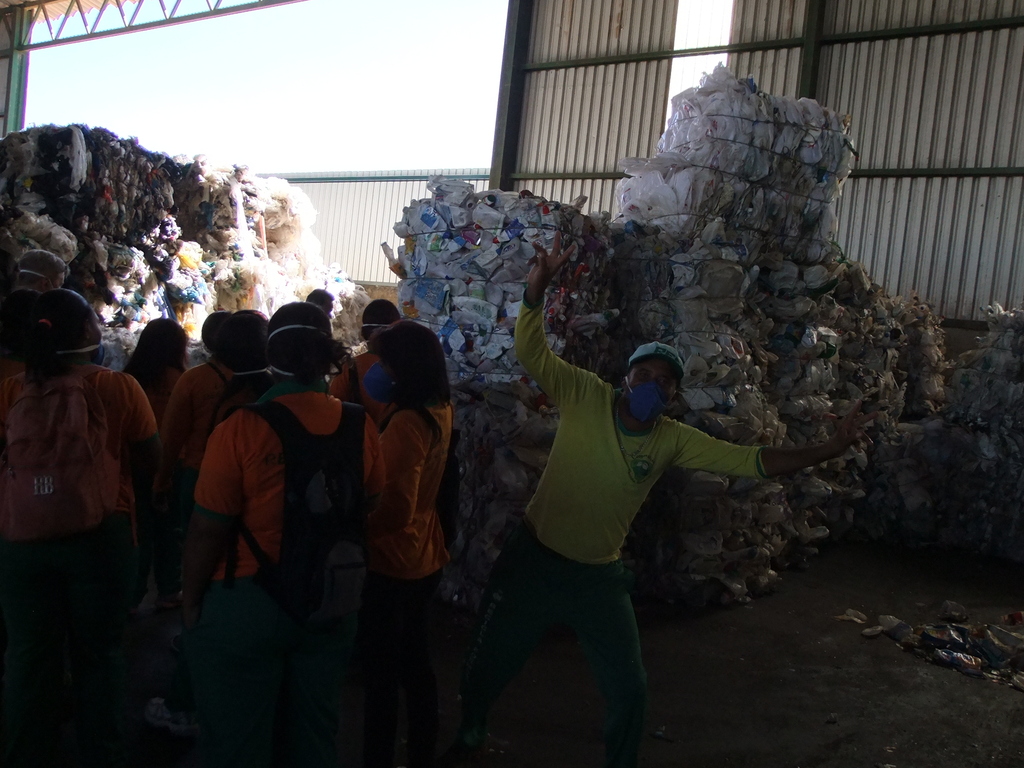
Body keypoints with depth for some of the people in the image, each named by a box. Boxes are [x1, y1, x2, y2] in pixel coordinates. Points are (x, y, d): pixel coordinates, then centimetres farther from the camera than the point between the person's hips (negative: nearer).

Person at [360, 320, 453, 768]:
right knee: (414, 663, 22)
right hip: (424, 558, 9)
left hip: (391, 564, -9)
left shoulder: (406, 423, -26)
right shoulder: (440, 410, -1)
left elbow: (395, 509, -28)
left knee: (381, 675, 6)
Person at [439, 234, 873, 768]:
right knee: (486, 665, 15)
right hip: (533, 559, -2)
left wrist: (826, 451, -15)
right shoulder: (586, 398, -15)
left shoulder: (674, 440, -7)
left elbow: (749, 461, -7)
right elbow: (531, 350, -24)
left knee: (629, 690, 9)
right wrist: (537, 288, -39)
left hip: (597, 577, 2)